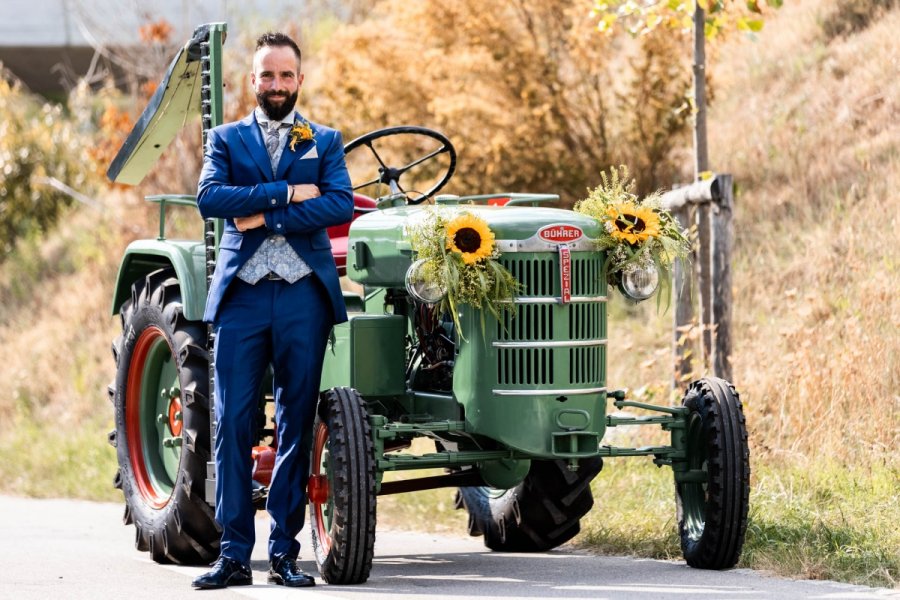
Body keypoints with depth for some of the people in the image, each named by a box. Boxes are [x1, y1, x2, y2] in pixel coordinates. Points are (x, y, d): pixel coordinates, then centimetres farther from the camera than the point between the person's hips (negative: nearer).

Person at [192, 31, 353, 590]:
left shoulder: (325, 142, 13)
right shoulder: (227, 139, 13)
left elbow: (341, 204, -4)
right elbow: (210, 197, -5)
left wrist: (265, 217, -11)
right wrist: (287, 193, -11)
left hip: (303, 295, 0)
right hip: (242, 293, 0)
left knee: (296, 427, 1)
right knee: (233, 424, -5)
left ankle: (285, 553, 5)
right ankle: (234, 554, -2)